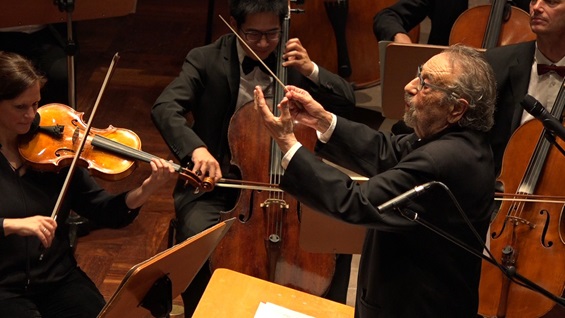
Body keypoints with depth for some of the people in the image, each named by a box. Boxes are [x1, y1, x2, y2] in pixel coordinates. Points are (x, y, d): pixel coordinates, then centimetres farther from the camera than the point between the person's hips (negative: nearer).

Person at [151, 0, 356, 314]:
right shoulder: (206, 60, -6)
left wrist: (310, 70, -16)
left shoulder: (293, 58, 2)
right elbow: (165, 108, -20)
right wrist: (196, 149, -39)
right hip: (216, 182, -2)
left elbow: (347, 102, 1)